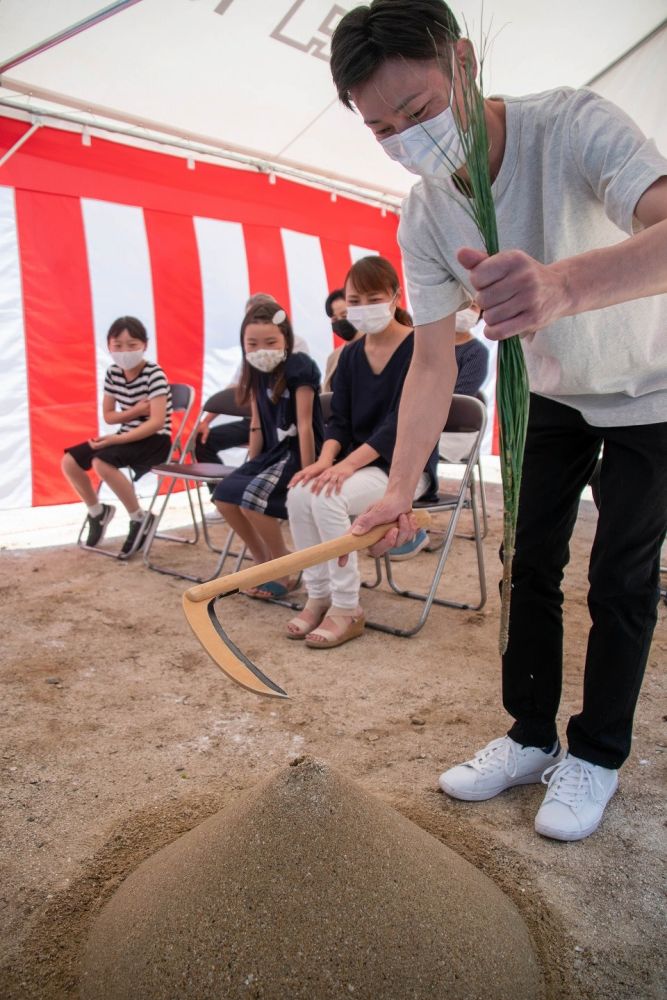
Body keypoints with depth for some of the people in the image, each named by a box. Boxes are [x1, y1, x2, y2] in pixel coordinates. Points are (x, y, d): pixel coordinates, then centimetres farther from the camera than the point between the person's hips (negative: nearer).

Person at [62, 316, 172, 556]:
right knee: (70, 461, -4)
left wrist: (116, 439, -29)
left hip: (155, 440, -7)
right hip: (129, 436, 7)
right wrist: (134, 411, -11)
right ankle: (97, 511, 20)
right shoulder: (112, 374, 2)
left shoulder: (154, 374, -18)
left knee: (101, 461, -31)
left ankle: (140, 518, -13)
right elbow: (108, 415, 10)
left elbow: (157, 422, -25)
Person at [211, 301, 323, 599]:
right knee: (224, 494, -5)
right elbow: (257, 426, 11)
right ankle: (263, 561, 12)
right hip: (273, 451, 8)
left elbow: (305, 425, -18)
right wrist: (250, 467, 8)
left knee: (252, 498, -26)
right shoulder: (256, 374, 7)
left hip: (298, 452, -8)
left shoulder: (300, 368, -15)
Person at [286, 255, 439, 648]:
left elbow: (401, 423, -20)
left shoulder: (420, 348, -10)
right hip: (357, 461, 6)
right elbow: (339, 420, 5)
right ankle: (318, 596, -6)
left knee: (328, 497, -29)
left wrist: (348, 464, -28)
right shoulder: (351, 355, 10)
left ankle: (347, 608, -15)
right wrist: (326, 460, -16)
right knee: (300, 493, -21)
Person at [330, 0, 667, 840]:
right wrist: (400, 488, -24)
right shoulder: (422, 220, -14)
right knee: (531, 564, 4)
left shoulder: (572, 124, -27)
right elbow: (432, 362, -14)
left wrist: (563, 284, -65)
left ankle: (595, 755, 17)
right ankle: (530, 738, 21)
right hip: (551, 396, 4)